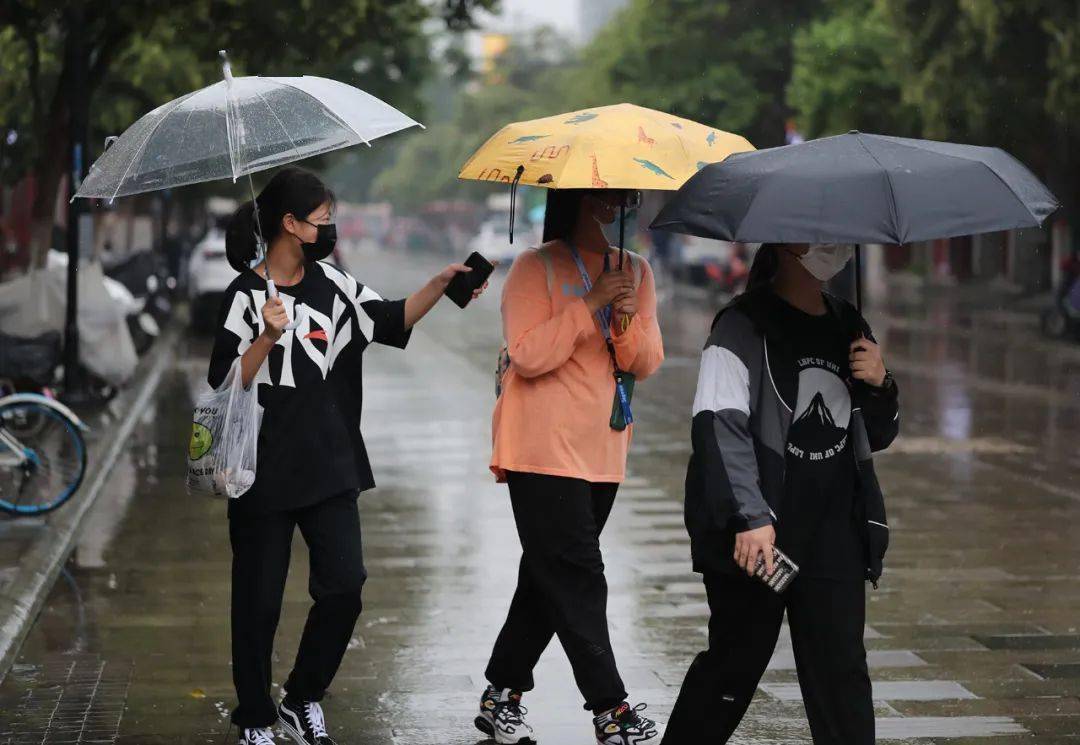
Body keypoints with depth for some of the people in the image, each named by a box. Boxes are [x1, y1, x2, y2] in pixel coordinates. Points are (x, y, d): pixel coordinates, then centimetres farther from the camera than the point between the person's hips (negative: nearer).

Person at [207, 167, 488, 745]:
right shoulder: (245, 296, -11)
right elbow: (225, 385, -15)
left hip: (328, 468, 5)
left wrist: (442, 283, -3)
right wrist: (268, 339, -29)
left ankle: (303, 698, 19)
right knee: (259, 601, 5)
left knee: (344, 585, 0)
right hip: (265, 474, -5)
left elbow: (391, 321, 8)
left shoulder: (329, 283, 6)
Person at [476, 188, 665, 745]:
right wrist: (589, 304, -19)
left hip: (602, 453, 6)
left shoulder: (635, 272, 12)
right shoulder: (536, 268, -5)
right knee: (577, 582, -9)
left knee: (549, 579, 10)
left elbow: (647, 364, 7)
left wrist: (627, 320, -13)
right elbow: (527, 355, -16)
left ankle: (501, 698, 20)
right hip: (543, 451, -6)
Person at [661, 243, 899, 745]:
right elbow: (719, 424, -19)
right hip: (752, 535, -5)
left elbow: (877, 437, 21)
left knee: (842, 673, 0)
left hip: (833, 534, 5)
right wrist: (751, 516, -28)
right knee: (736, 660, 4)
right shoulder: (745, 326, -7)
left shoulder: (849, 328, 13)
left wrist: (878, 386, -1)